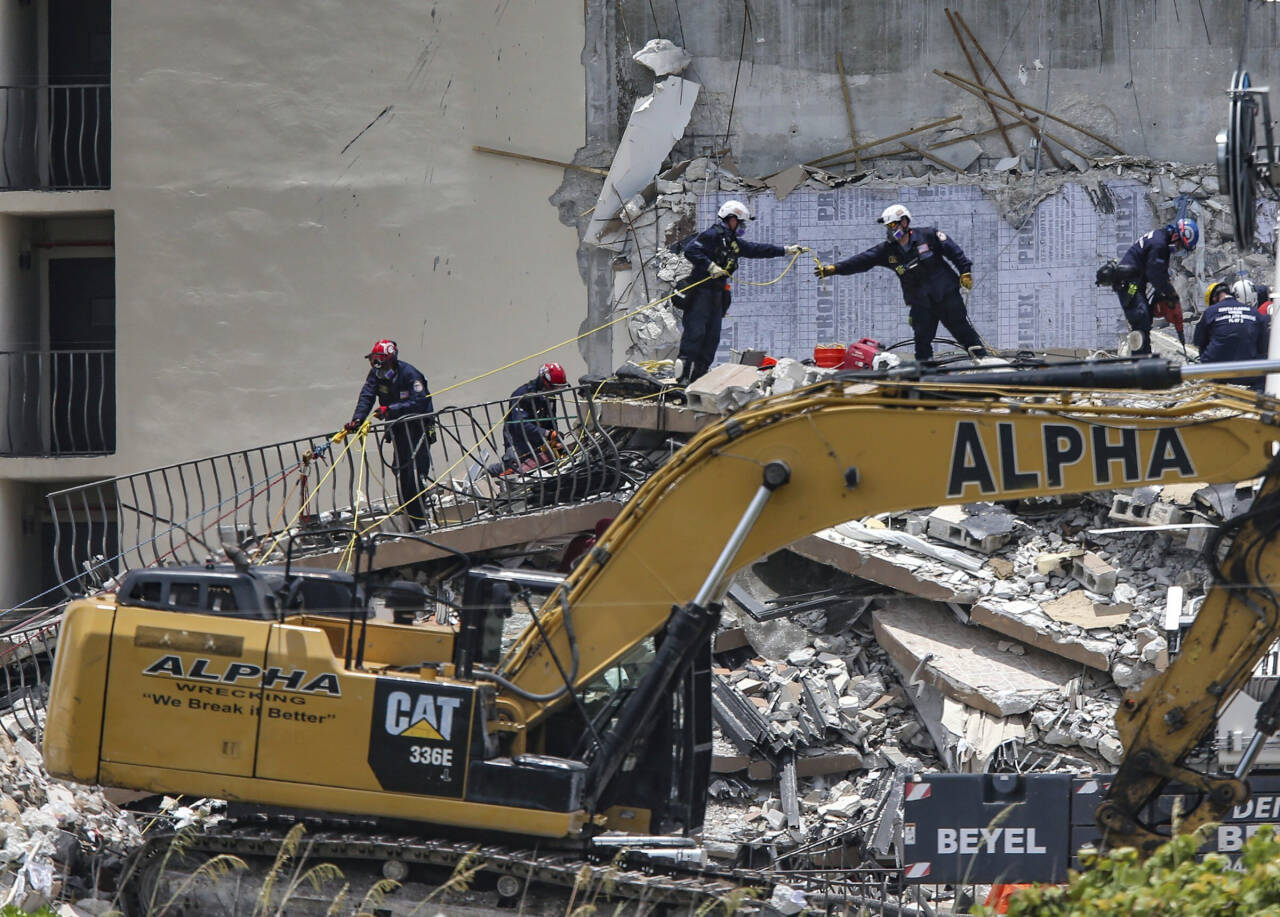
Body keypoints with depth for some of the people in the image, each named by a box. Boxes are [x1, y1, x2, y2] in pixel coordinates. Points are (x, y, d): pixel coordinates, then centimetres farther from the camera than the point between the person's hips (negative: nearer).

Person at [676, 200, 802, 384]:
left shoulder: (734, 242, 20)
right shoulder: (711, 235, -9)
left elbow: (756, 249, 25)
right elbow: (690, 251, -19)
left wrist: (785, 250, 24)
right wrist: (710, 266, -26)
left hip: (717, 292, 10)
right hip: (700, 291, -10)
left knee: (712, 336, 6)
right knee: (695, 332, -14)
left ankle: (699, 374, 7)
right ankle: (683, 374, -17)